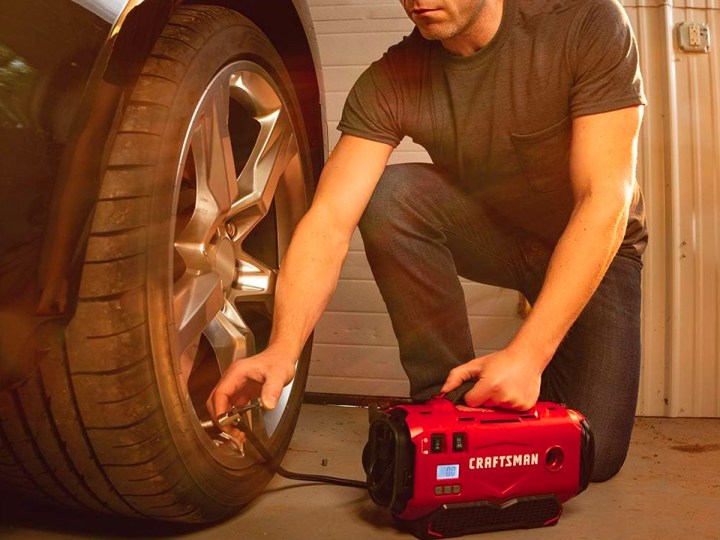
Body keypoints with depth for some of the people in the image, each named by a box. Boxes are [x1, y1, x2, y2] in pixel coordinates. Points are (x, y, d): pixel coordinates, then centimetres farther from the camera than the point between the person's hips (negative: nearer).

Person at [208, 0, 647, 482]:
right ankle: (446, 399, -12)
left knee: (593, 455, -17)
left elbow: (604, 205, -31)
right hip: (490, 232, 2)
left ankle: (541, 382, 19)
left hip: (591, 247, -2)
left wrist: (528, 355, -39)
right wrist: (283, 349, -40)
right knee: (387, 196, -28)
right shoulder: (390, 82, -18)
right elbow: (330, 221, -25)